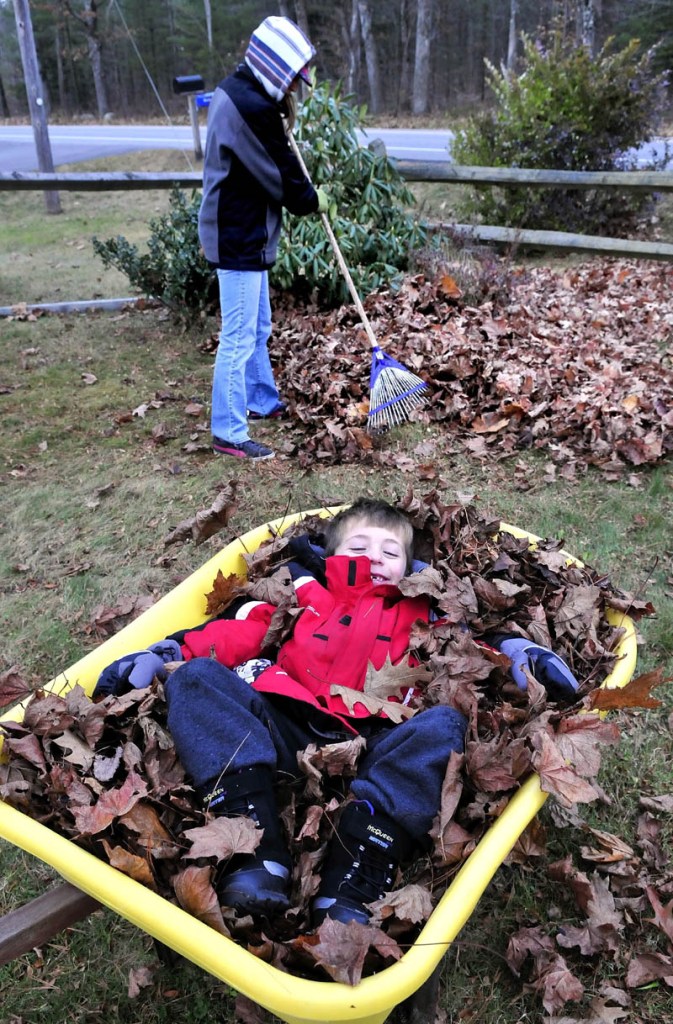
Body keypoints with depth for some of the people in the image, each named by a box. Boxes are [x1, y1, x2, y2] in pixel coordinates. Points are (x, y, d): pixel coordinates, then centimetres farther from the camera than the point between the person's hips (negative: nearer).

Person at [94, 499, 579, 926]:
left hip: (372, 744, -1)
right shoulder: (303, 594, 29)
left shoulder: (419, 617, 29)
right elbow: (238, 631, 19)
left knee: (444, 724, -26)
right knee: (194, 676, -16)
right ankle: (258, 853, -32)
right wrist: (163, 653, 6)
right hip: (286, 730, 1)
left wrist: (522, 650, -6)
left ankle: (352, 887, -39)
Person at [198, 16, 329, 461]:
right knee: (240, 337, -6)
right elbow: (281, 177, -15)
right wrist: (314, 200, 1)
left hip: (243, 231, 11)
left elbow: (271, 155, 19)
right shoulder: (251, 106, -21)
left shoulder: (239, 91, 12)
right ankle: (229, 433, 1)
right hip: (240, 237, -11)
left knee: (258, 328, 21)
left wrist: (285, 121, 4)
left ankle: (263, 401, 36)